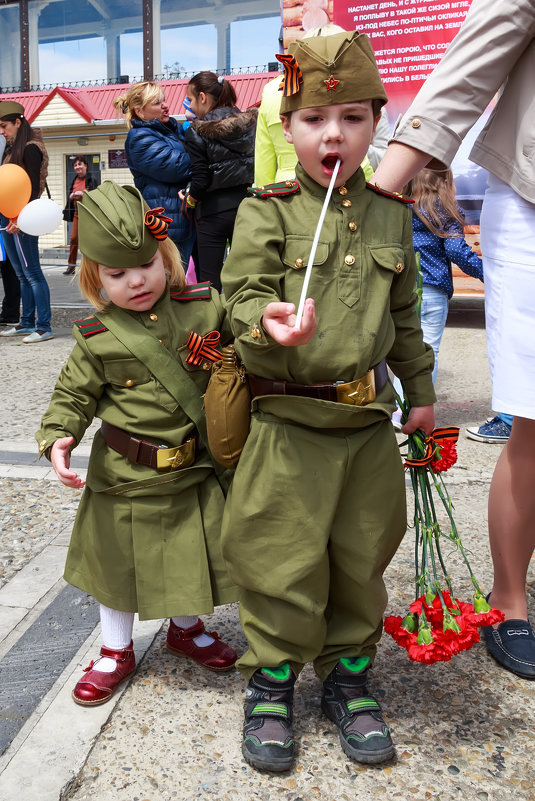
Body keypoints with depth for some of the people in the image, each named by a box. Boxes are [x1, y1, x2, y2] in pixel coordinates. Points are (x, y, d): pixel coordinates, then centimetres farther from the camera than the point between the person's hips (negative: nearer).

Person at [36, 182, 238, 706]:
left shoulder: (205, 309, -6)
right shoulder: (97, 339, -9)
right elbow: (73, 395, -2)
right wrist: (57, 438, -18)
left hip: (192, 471, 2)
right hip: (124, 476, -1)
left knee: (193, 554, 17)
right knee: (119, 560, 15)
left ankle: (186, 629, 46)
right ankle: (116, 652, 38)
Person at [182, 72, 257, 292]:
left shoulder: (196, 132, -8)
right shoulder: (249, 123, 5)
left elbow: (200, 180, -11)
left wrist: (189, 201, 5)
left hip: (213, 210, -4)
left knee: (209, 280, 2)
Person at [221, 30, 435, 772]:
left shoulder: (392, 214, 8)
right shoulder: (266, 212, -4)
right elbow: (244, 295, -10)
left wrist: (420, 390, 20)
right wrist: (268, 324, -33)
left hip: (370, 423, 4)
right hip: (289, 424, -4)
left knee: (360, 562, 14)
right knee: (282, 565, 4)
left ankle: (348, 680, 35)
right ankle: (270, 684, 28)